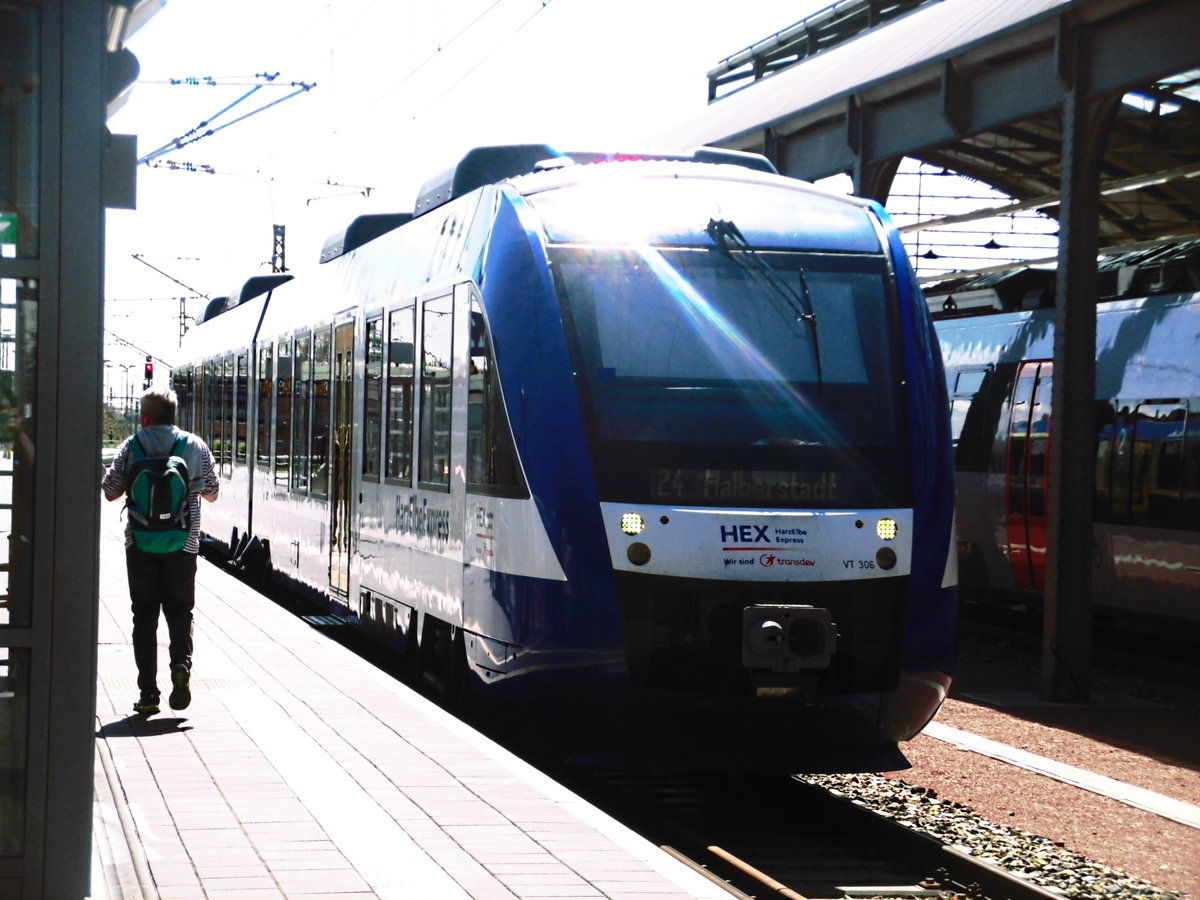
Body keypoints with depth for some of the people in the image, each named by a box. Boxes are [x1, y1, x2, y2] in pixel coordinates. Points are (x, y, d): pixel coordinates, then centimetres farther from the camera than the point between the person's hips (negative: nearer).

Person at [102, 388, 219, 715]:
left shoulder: (132, 446, -2)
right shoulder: (196, 446, 2)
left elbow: (110, 490, 1)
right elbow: (212, 493, 9)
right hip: (183, 544, 0)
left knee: (145, 615, 5)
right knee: (179, 610, 10)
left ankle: (148, 692, 1)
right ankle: (181, 663, -18)